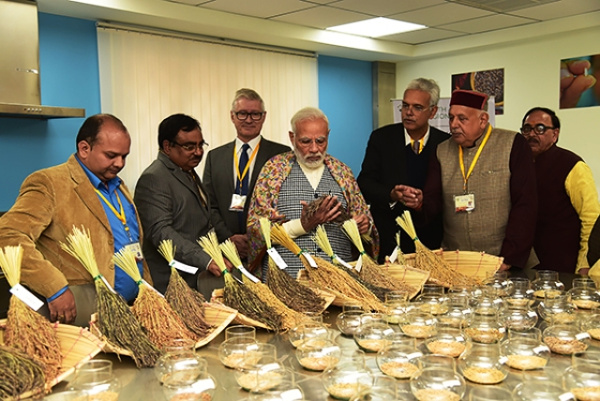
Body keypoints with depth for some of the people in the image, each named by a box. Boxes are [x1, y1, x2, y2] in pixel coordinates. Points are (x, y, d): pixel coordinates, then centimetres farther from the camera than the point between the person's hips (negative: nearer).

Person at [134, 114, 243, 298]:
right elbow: (161, 232, -24)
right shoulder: (153, 179, -14)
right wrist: (206, 260, -31)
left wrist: (228, 238, 14)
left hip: (201, 278, 9)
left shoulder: (188, 173, 18)